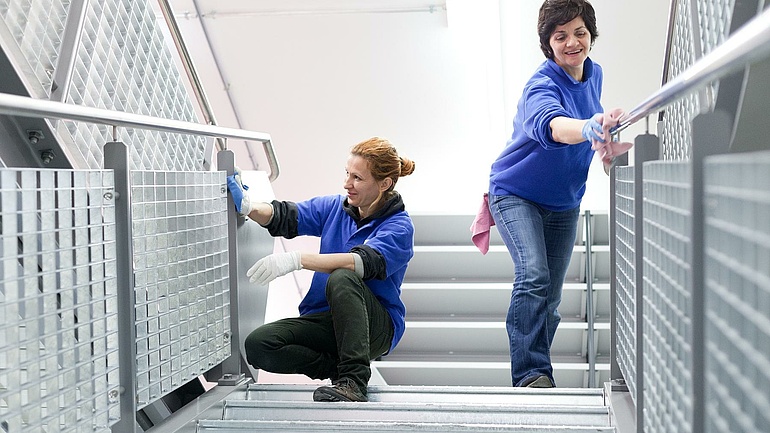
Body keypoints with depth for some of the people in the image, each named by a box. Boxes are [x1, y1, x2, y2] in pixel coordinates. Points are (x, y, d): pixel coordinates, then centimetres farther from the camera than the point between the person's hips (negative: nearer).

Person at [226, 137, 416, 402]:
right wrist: (247, 206, -25)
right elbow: (286, 217, -4)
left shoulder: (399, 226, -11)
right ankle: (339, 368, -5)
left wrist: (296, 260, -40)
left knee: (341, 278, -36)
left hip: (378, 328, -5)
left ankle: (354, 380, -35)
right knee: (257, 346, -18)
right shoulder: (334, 207, 8)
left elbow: (366, 261, -30)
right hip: (323, 318, 6)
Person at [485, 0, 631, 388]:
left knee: (551, 297, 9)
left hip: (564, 202, 7)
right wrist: (589, 129, -70)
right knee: (534, 277, -27)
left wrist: (607, 147, 3)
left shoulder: (594, 74, -1)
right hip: (516, 195, -7)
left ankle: (535, 375, 19)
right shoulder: (542, 86, -26)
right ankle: (531, 374, -24)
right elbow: (551, 125, -51)